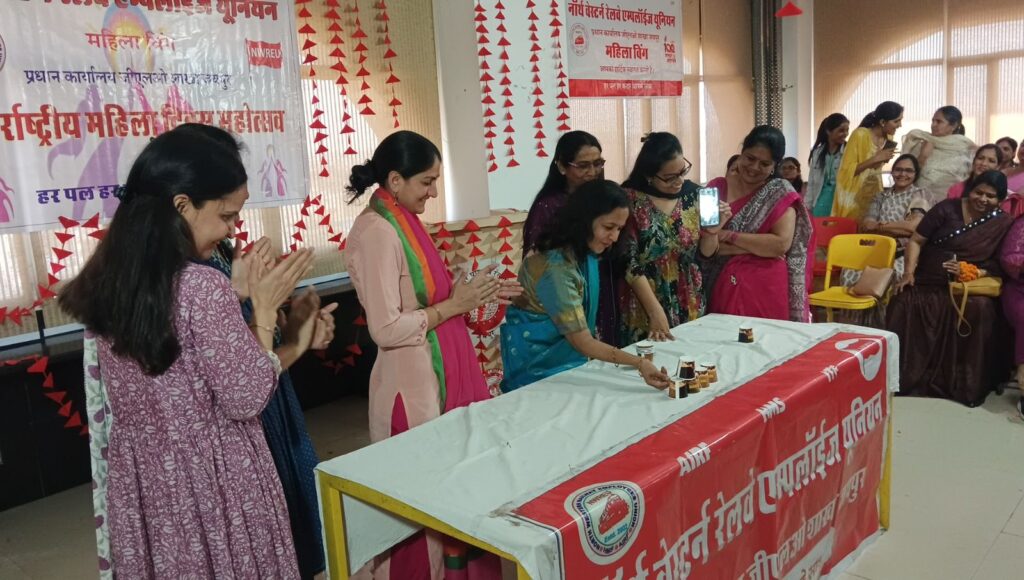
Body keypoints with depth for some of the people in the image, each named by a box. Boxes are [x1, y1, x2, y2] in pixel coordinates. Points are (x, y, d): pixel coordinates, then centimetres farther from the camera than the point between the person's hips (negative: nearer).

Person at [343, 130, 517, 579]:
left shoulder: (402, 221, 8)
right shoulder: (377, 232, -20)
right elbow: (386, 329, -24)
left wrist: (470, 292, 5)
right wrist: (454, 305, -19)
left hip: (441, 373, 9)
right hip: (413, 383, -9)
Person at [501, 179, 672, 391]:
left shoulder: (584, 252, -4)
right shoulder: (557, 267, -30)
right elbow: (582, 342, -30)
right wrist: (639, 363, -37)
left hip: (567, 352, 8)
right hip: (539, 361, -8)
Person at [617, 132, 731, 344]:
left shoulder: (692, 193, 0)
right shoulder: (630, 199, -14)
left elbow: (706, 252, 7)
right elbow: (629, 263, -16)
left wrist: (712, 230, -13)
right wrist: (656, 311, -20)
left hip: (689, 305, 4)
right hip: (645, 310, -4)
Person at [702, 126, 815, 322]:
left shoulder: (781, 194, -1)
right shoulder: (716, 188, 3)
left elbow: (782, 244, -12)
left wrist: (730, 236, -13)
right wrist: (761, 246, -11)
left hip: (766, 290, -1)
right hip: (722, 287, 2)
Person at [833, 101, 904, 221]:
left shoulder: (888, 138, 4)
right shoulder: (860, 135, -16)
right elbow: (847, 171, -18)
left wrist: (882, 160, -2)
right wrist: (875, 159, -24)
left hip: (875, 194, 6)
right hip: (854, 197, -6)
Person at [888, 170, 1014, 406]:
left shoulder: (1002, 223, 6)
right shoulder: (946, 209, 3)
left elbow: (1000, 264, 3)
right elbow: (916, 241, 3)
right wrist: (909, 272, -11)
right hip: (928, 284, 0)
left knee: (981, 308, -32)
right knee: (904, 304, -30)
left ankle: (967, 384, -15)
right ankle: (902, 378, -15)